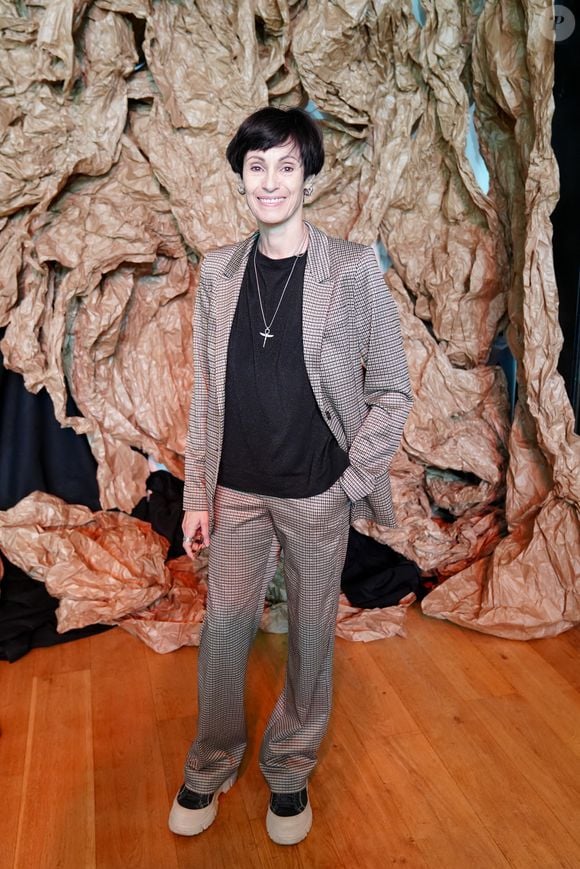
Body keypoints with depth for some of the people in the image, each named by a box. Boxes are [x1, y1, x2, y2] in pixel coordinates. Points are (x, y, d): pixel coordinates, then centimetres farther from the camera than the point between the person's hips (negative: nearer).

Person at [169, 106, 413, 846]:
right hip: (237, 493, 2)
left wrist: (351, 480, -9)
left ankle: (290, 771, 38)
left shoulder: (354, 269, -7)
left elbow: (392, 390, -3)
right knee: (222, 630, 10)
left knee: (311, 635, 12)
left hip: (318, 495, -2)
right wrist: (197, 494, 2)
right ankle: (211, 766, 37)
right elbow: (205, 391, 4)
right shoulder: (218, 271, 3)